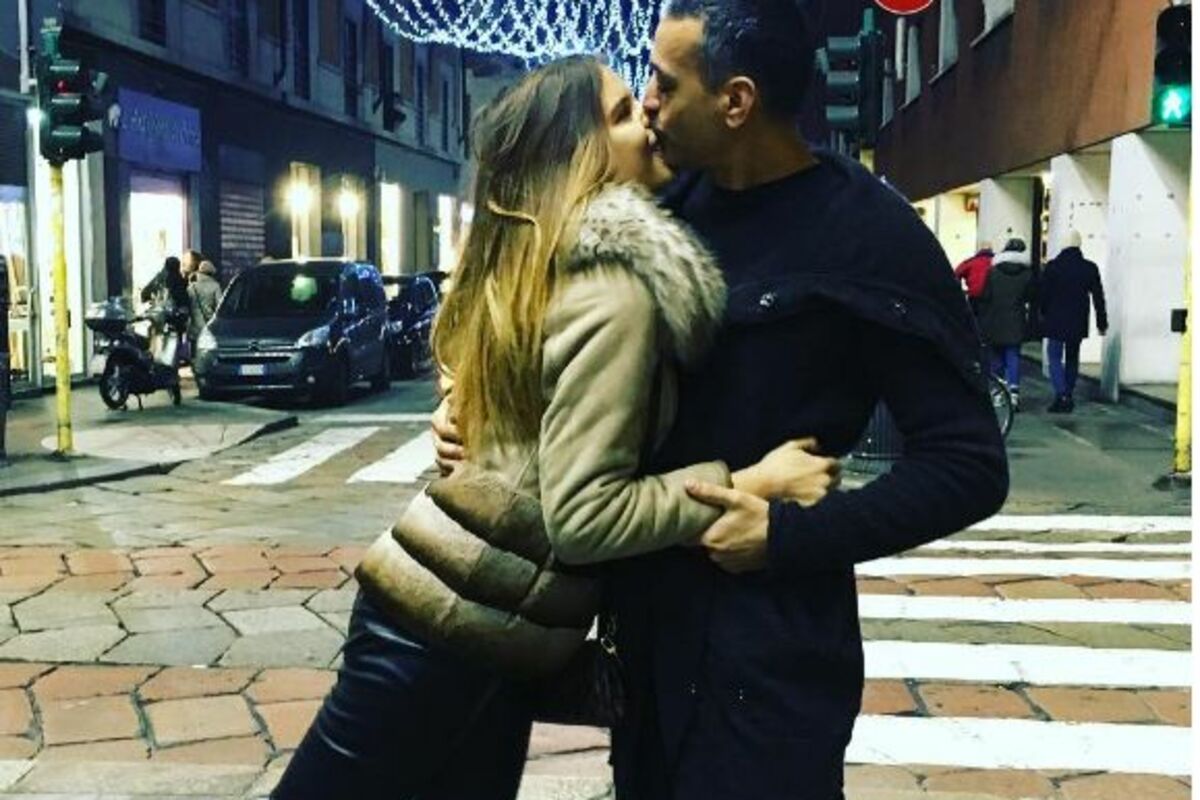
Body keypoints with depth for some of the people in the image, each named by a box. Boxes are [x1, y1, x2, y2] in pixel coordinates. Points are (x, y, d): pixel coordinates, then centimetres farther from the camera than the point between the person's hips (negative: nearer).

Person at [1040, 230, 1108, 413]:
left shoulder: (1052, 266, -8)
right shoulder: (1090, 268, -1)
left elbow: (1044, 295, -3)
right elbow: (1098, 298, 3)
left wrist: (1043, 316, 11)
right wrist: (1102, 323, 9)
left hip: (1055, 322, -3)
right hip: (1078, 322, 3)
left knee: (1055, 358, 1)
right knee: (1072, 359, 14)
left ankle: (1061, 396, -16)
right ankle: (1068, 397, 16)